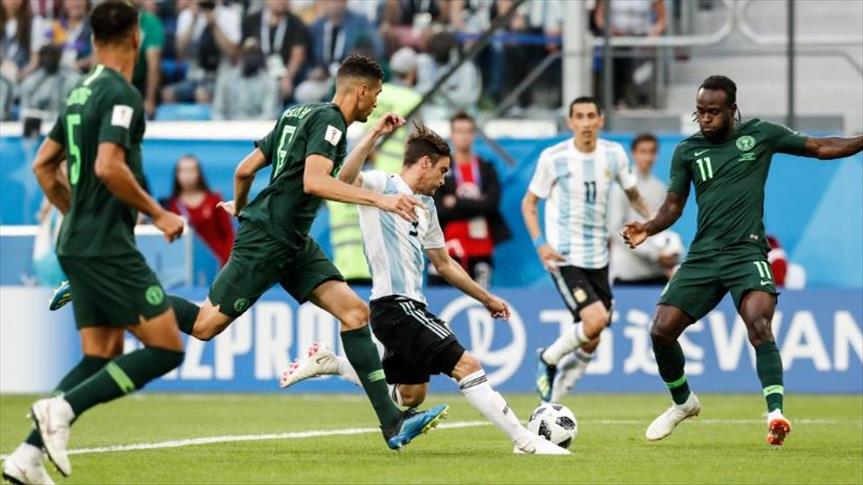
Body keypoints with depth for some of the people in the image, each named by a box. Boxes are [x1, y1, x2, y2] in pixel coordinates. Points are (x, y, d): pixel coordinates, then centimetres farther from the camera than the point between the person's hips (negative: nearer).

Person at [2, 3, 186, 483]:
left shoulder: (80, 93, 14)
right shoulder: (122, 94, -13)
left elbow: (43, 164, 20)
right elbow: (109, 167, -24)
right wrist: (159, 214, -14)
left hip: (78, 243, 9)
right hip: (109, 246, -9)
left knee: (103, 355, 10)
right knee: (166, 348, -7)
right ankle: (63, 408, -16)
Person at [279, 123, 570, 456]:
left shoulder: (426, 206, 20)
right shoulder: (383, 185, -5)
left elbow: (444, 264, 27)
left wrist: (486, 298, 28)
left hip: (411, 307, 10)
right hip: (395, 304, -10)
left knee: (410, 396, 18)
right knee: (466, 365, -15)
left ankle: (327, 362, 26)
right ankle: (525, 441, -16)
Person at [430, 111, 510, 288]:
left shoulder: (486, 169, 10)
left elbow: (492, 202, -5)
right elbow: (439, 209, -9)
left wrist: (457, 203, -8)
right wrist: (475, 205, -8)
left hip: (481, 250, 2)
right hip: (449, 249, -2)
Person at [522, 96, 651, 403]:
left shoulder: (613, 154, 2)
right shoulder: (553, 158, -8)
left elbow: (632, 194, 17)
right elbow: (529, 202, 1)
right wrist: (539, 243, -13)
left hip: (598, 258, 5)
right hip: (564, 257, -5)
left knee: (590, 343, 4)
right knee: (595, 319, -23)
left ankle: (552, 400, 22)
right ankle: (548, 358, 5)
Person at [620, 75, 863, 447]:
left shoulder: (760, 134, 4)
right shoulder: (687, 150, 10)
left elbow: (821, 148, 10)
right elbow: (673, 205, 15)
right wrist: (648, 229, -5)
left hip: (746, 252, -4)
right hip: (702, 257, 4)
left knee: (759, 324, -28)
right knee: (661, 331, -3)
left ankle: (775, 414, -35)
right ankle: (683, 402, 25)